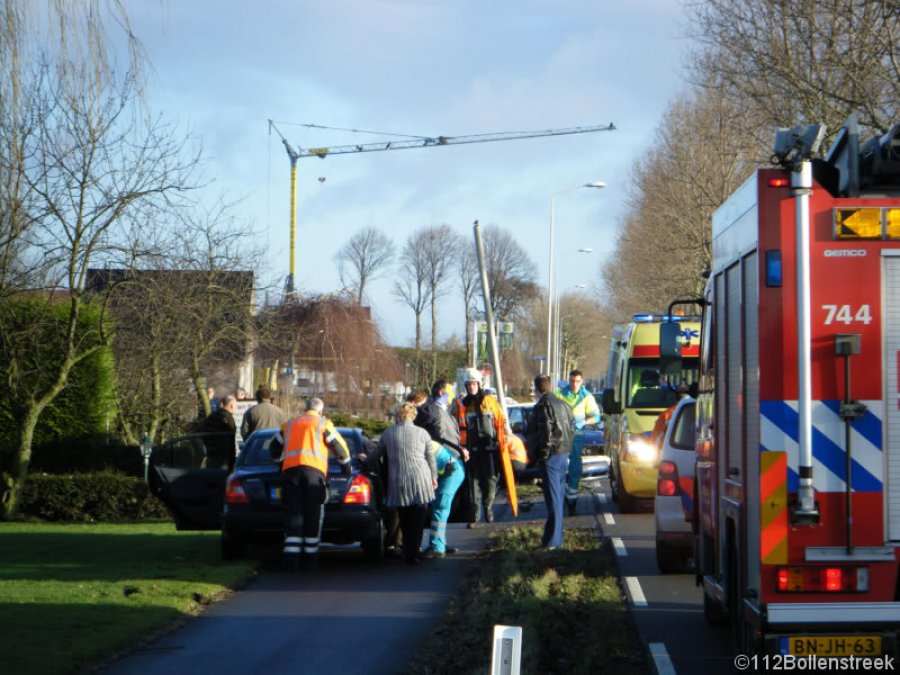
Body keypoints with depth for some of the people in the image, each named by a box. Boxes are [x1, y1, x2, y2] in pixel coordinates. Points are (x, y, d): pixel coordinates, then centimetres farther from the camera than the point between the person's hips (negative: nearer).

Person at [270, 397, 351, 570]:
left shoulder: (289, 424, 25)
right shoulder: (323, 424, 13)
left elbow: (275, 448, 34)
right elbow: (340, 447, 12)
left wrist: (281, 462, 52)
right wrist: (346, 467, 29)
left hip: (290, 471, 3)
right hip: (314, 471, -3)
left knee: (293, 515, 1)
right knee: (313, 516, 3)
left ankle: (291, 559, -9)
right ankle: (310, 559, 2)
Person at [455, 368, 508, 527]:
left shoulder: (490, 401, 3)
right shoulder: (462, 405, 7)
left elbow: (501, 421, 6)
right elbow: (457, 428, 11)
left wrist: (502, 441, -1)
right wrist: (460, 447, 3)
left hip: (490, 448, -1)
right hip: (471, 450, 1)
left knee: (491, 479, 1)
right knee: (473, 483, 0)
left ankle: (488, 506, 26)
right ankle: (474, 517, 3)